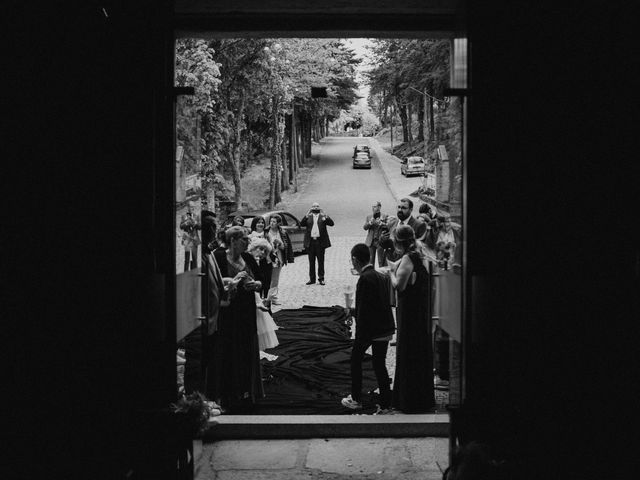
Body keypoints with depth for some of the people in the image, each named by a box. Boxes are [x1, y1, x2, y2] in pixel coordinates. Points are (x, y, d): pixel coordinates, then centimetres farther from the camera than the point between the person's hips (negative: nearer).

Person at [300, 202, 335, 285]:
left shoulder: (323, 216, 8)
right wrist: (306, 216, -15)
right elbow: (301, 224, -4)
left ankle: (321, 278, 5)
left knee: (321, 261, 0)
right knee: (311, 261, 6)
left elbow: (331, 224, -4)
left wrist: (326, 216, -17)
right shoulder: (308, 217, 10)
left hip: (320, 241, -1)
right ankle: (312, 279, 12)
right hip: (310, 242, 1)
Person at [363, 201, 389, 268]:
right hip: (370, 241, 3)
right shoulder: (368, 217, 12)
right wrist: (370, 223, -14)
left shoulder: (385, 216, 2)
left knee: (381, 261, -4)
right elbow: (364, 227, 5)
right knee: (370, 261, 5)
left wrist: (381, 224, -19)